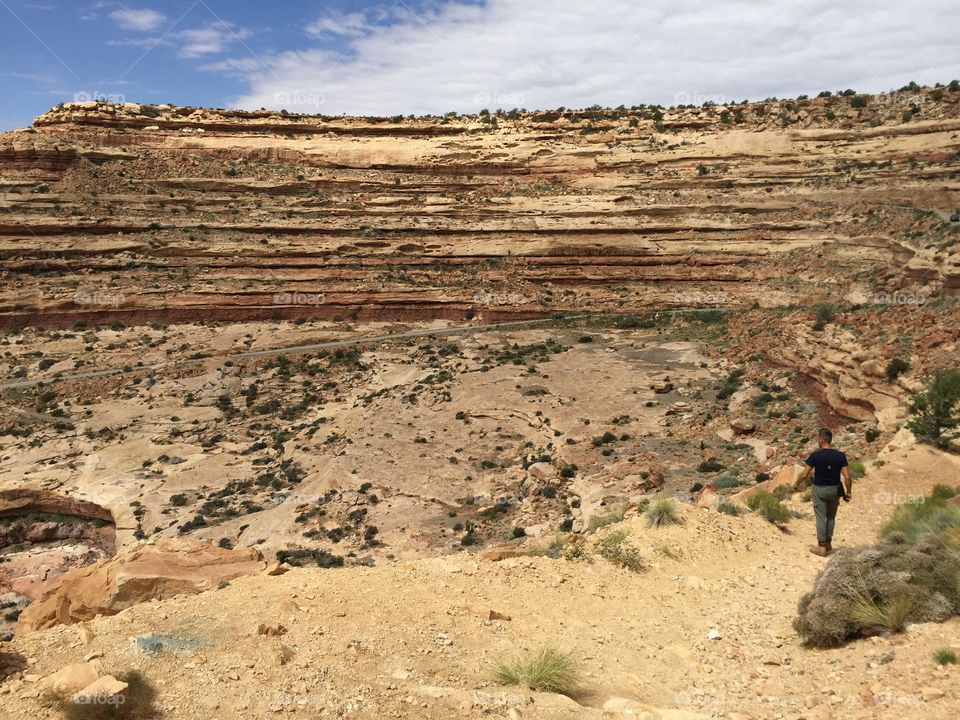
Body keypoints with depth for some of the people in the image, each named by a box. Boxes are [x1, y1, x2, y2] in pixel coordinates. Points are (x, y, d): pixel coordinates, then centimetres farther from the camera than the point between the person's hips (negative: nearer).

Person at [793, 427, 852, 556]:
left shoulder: (815, 455, -17)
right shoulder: (840, 455, -9)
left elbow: (804, 474, -13)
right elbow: (847, 477, -10)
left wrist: (796, 484, 5)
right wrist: (848, 492, 3)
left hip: (820, 489, -3)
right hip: (835, 489, 3)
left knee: (820, 517, 6)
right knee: (831, 516, 19)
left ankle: (822, 546, 9)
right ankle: (828, 543, 27)